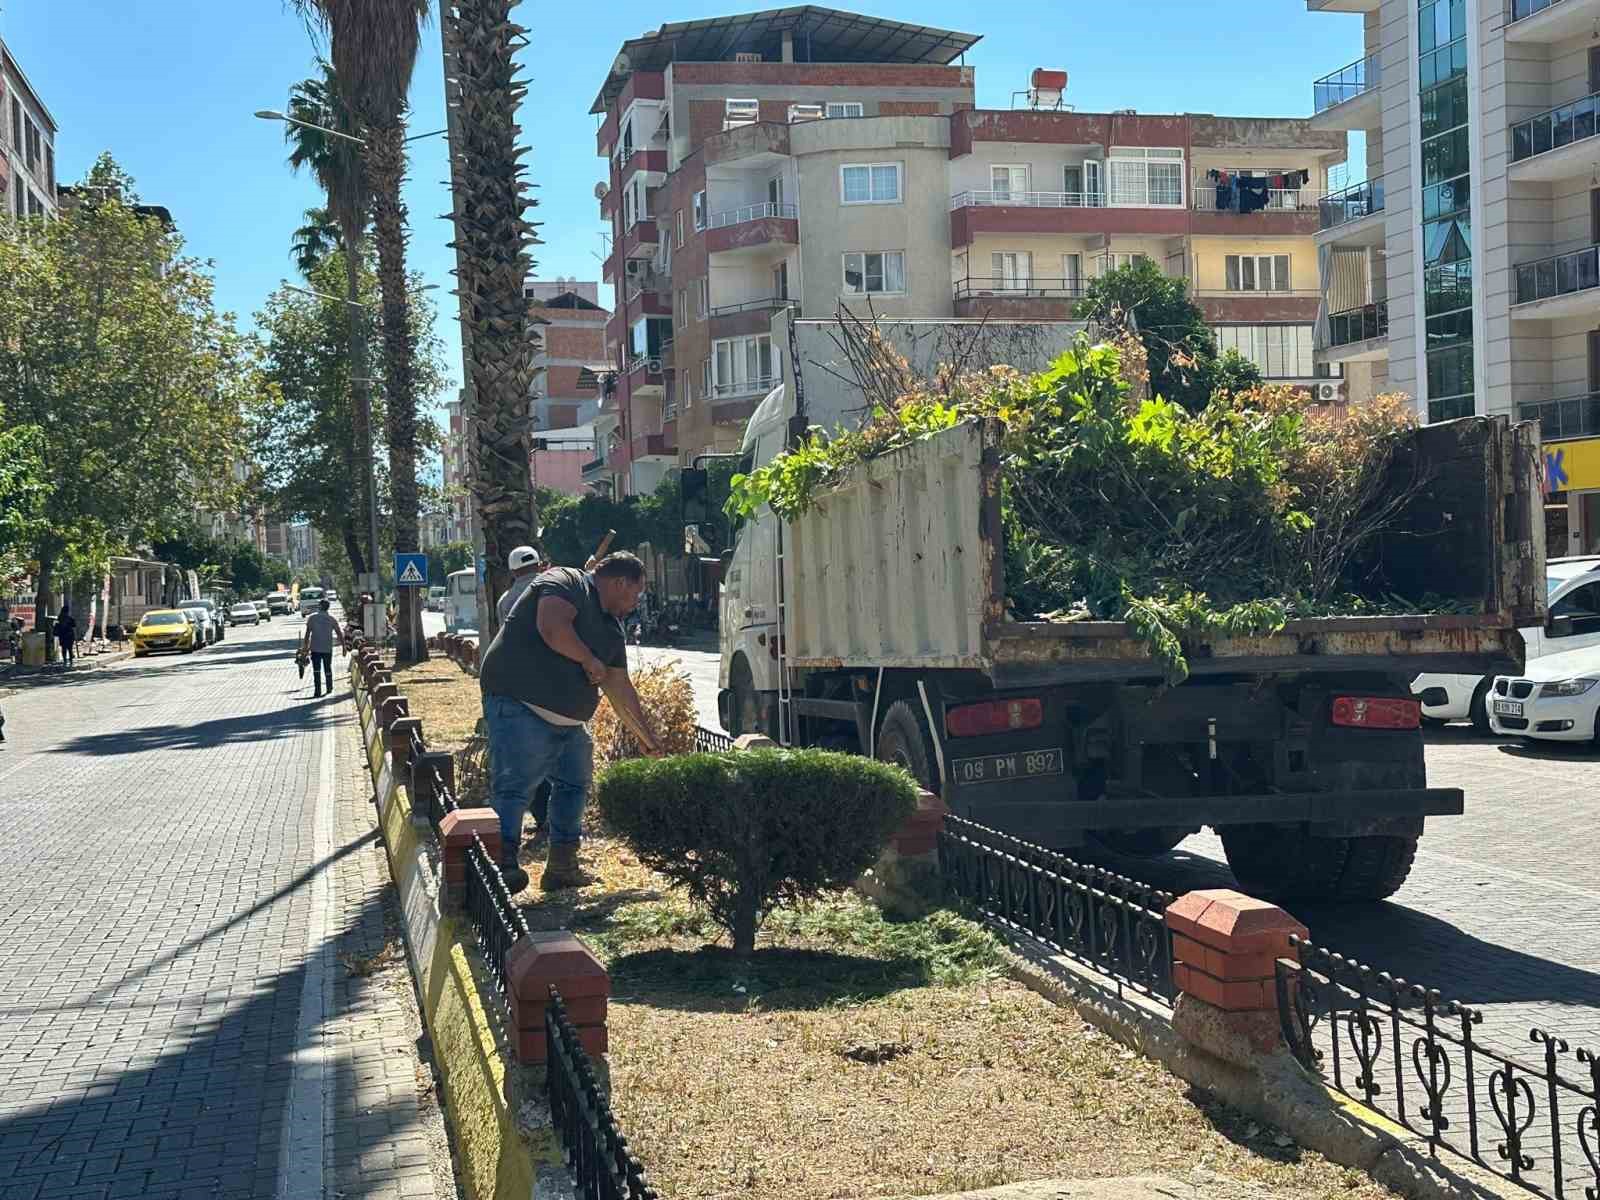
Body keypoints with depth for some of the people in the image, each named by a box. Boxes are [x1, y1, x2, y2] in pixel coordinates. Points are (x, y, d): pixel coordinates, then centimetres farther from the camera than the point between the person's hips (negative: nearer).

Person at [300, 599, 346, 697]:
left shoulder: (312, 618, -2)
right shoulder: (331, 619, 3)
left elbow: (307, 634, -3)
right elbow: (339, 634, 3)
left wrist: (305, 646, 3)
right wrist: (343, 647, 9)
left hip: (315, 649, -2)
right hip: (327, 649, 2)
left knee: (316, 670, -2)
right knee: (328, 669, 15)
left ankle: (317, 691, -10)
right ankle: (329, 688, 26)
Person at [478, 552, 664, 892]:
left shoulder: (612, 626, 20)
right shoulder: (564, 583, -8)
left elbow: (620, 687, 25)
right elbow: (552, 628, -28)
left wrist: (646, 736, 26)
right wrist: (590, 660, -14)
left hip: (569, 722, 10)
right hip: (520, 706, -10)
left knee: (574, 786, 14)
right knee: (513, 789, -15)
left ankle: (562, 868, 22)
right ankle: (503, 867, -21)